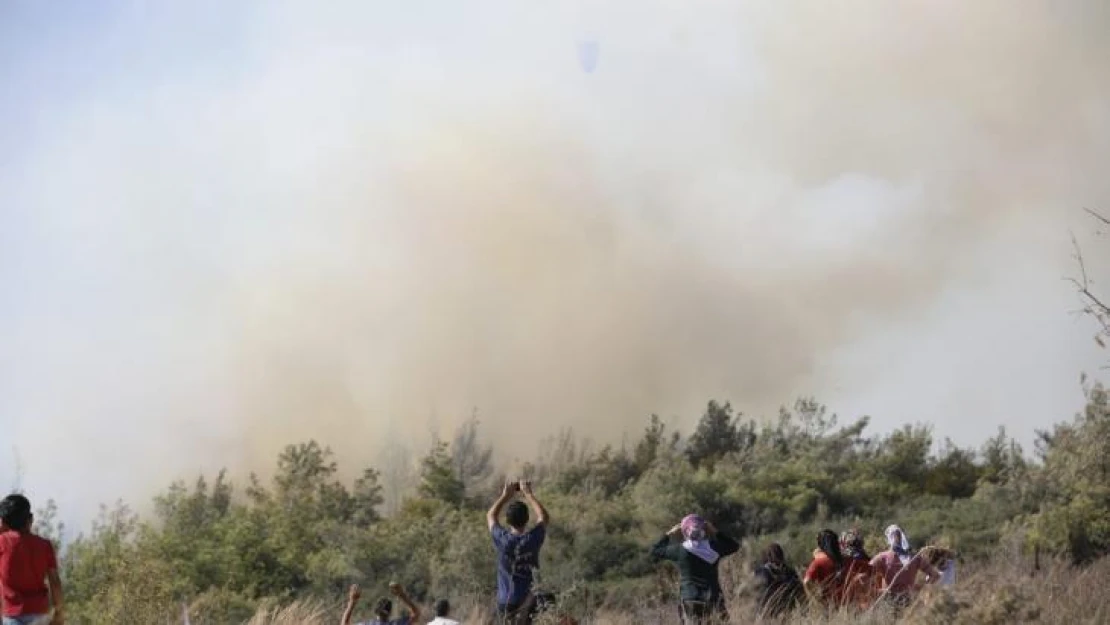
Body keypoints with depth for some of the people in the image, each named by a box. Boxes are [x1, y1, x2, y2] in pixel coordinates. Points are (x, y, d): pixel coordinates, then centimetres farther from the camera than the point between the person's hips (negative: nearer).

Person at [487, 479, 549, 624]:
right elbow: (544, 517, 11)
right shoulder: (533, 539, -10)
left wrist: (505, 496, 17)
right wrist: (528, 494, 13)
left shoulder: (502, 540, -8)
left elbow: (490, 516, 13)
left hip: (505, 604, 1)